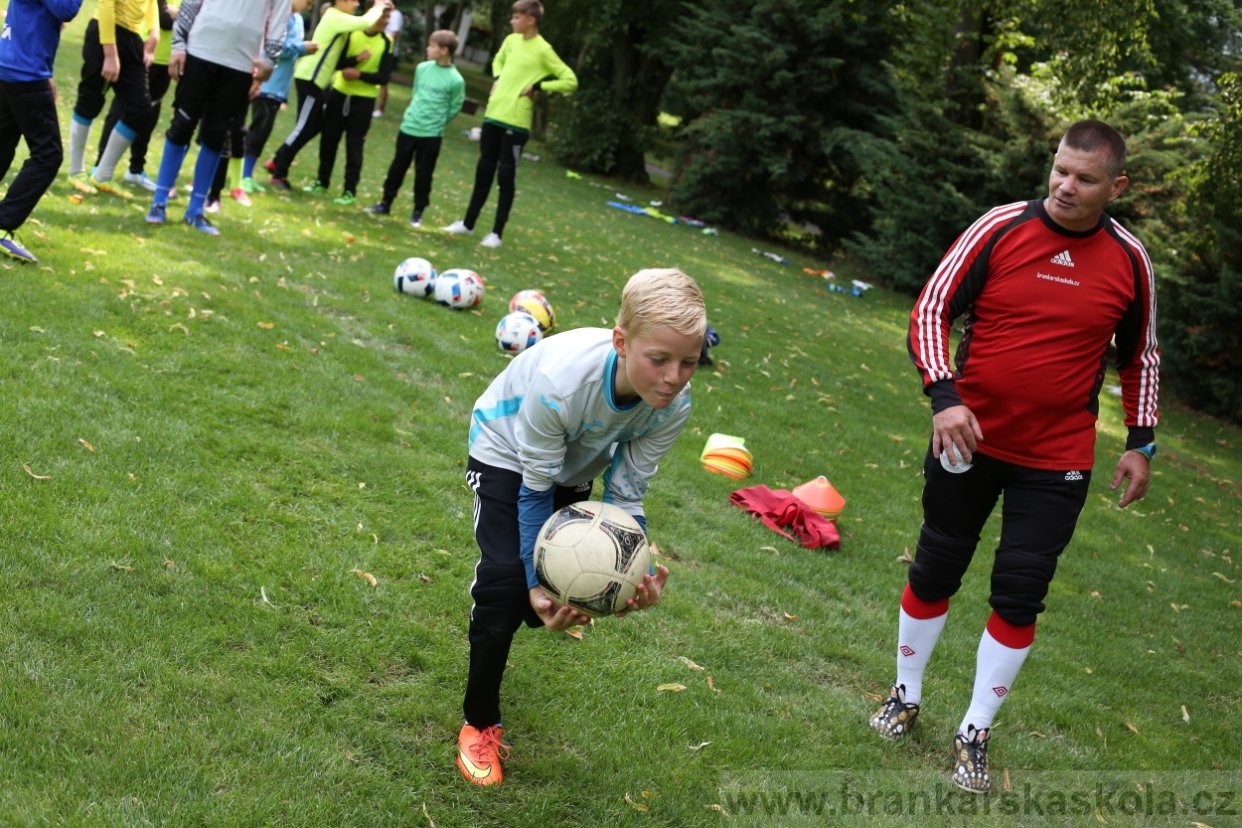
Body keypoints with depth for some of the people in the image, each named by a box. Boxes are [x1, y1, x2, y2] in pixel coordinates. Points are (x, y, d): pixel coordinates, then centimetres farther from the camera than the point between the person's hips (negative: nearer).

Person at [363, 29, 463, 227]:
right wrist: (414, 115, 12)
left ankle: (418, 212, 18)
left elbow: (454, 108, -2)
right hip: (408, 128, 4)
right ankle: (386, 203, 27)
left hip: (431, 135, -4)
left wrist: (435, 122, 3)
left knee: (423, 175, 5)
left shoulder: (455, 80, -13)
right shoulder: (422, 68, 0)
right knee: (397, 168, 13)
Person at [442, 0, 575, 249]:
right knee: (484, 170, 14)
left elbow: (570, 81, -12)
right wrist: (498, 80, 9)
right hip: (494, 114, 6)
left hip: (517, 121, -6)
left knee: (506, 176, -1)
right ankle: (468, 223, 24)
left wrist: (537, 86, -14)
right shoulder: (511, 40, 8)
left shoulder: (543, 50, -11)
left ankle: (497, 233, 7)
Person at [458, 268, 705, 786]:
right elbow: (535, 491, -29)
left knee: (552, 602, 7)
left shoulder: (673, 402, -30)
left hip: (575, 465, 4)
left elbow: (625, 496, -20)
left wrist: (636, 573, -36)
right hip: (507, 451, -4)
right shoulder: (560, 380, -43)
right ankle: (480, 723, 1)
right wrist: (537, 584, -35)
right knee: (507, 581, -18)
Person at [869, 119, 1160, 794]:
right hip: (969, 441, 0)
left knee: (1019, 596, 2)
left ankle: (974, 735, 19)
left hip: (1056, 462, 1)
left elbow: (1140, 357, 11)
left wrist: (1140, 442, 7)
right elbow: (930, 309, -7)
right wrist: (944, 396, -19)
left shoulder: (1129, 261, -3)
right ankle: (905, 698, 34)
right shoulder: (1001, 229, -10)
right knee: (934, 572, 12)